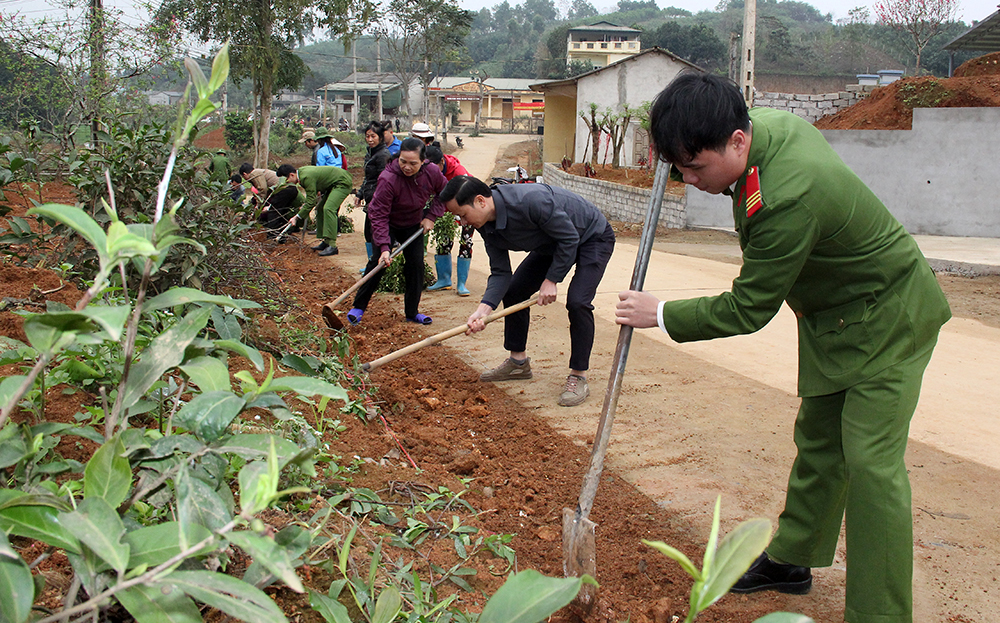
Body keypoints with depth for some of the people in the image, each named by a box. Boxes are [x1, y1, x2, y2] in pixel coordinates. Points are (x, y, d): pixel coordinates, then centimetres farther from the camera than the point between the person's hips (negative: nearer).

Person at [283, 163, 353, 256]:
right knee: (320, 208, 11)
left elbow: (311, 202, -25)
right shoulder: (301, 171, 3)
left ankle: (332, 246, -28)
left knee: (328, 208, -24)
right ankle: (325, 242, 14)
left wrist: (297, 217, -21)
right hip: (332, 185, 11)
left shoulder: (307, 177, -27)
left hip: (343, 183, -11)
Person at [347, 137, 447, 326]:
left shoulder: (432, 172, -21)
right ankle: (358, 307, 5)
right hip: (388, 225, -4)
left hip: (414, 225, 4)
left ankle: (412, 312, 14)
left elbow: (444, 193, 2)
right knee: (378, 263, -11)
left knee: (416, 265, 0)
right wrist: (384, 247, -38)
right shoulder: (388, 179, -35)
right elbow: (378, 215, -31)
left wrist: (431, 216, -8)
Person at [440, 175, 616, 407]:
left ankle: (578, 378, -9)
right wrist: (484, 308, -25)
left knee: (577, 301, -24)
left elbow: (569, 239, -29)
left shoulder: (531, 200, -40)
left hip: (594, 237, -8)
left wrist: (551, 280, -22)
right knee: (512, 292, 5)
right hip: (552, 243, 8)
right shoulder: (487, 227, -13)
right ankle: (518, 362, 22)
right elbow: (500, 272, -9)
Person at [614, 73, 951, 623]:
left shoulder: (789, 198, -37)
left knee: (871, 461, -11)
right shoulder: (767, 123, -10)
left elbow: (748, 310, -26)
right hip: (833, 318, 9)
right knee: (817, 439, 16)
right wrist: (681, 150, -3)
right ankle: (791, 560, 30)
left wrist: (661, 315, -15)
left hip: (887, 318, -9)